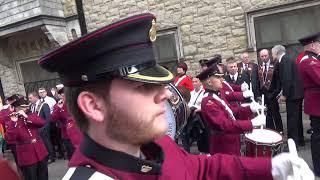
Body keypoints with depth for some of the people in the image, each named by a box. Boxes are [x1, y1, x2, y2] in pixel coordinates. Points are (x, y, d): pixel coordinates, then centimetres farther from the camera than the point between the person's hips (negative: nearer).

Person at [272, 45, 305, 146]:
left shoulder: (285, 60, -14)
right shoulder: (286, 60, 15)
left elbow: (287, 79, -22)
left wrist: (285, 94, -17)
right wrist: (284, 93, 13)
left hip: (293, 94, -10)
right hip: (296, 93, 10)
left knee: (292, 118, -3)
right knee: (296, 117, 17)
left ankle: (293, 141, 5)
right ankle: (299, 140, 28)